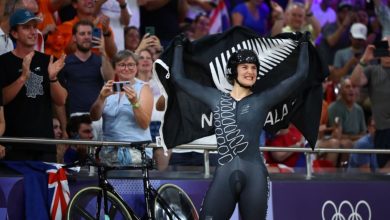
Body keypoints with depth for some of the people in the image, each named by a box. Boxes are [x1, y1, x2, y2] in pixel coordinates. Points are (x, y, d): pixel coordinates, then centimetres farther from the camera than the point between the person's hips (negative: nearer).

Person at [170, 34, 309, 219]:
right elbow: (179, 78, 18)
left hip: (254, 175, -1)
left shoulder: (262, 101, 7)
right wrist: (178, 47, 26)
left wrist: (304, 44, 15)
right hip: (224, 175, 1)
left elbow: (300, 75, 6)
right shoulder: (216, 99, 12)